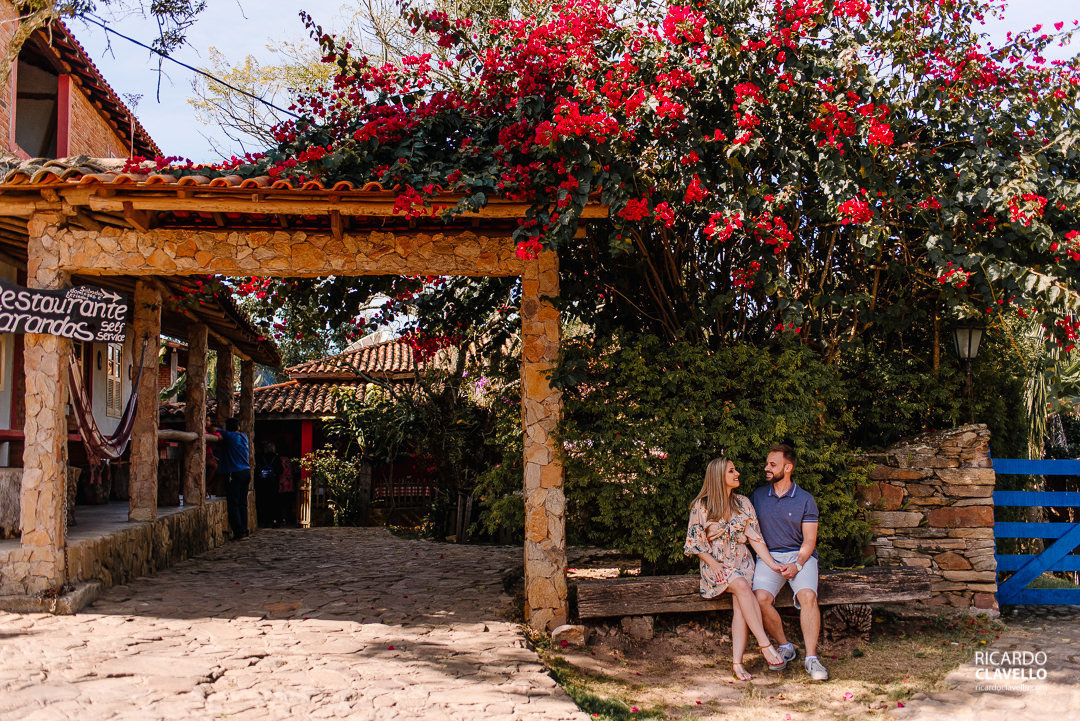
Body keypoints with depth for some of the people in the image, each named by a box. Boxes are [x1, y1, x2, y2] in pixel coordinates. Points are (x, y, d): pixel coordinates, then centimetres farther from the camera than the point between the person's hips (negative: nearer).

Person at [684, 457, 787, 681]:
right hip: (715, 564, -3)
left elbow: (754, 537, 6)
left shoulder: (743, 503, 8)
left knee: (740, 604, -25)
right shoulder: (701, 506, -3)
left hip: (742, 561, 3)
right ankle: (765, 645, -32)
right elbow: (695, 542, 0)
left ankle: (737, 662, -29)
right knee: (742, 586, -33)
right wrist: (713, 564, -14)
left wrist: (772, 563, -4)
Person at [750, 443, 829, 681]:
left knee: (808, 596, -30)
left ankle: (811, 657, -23)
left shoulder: (805, 500, 5)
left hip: (801, 556, -2)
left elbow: (809, 540, 1)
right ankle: (785, 646, -6)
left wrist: (797, 565, -16)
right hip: (768, 555, 2)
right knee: (761, 597, -26)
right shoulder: (757, 496, 12)